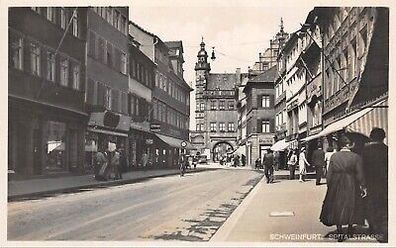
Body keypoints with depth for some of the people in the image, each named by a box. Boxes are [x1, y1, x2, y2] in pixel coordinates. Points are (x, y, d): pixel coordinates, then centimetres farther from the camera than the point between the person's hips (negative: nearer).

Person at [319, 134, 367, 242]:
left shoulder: (334, 156, -3)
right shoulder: (356, 157, -9)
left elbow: (329, 173, 0)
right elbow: (359, 174, -8)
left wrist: (329, 186, 10)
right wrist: (363, 187, 1)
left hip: (336, 185, 1)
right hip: (351, 185, -1)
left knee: (337, 208, 9)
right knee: (350, 207, 13)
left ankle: (339, 233, 5)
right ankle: (350, 232, 21)